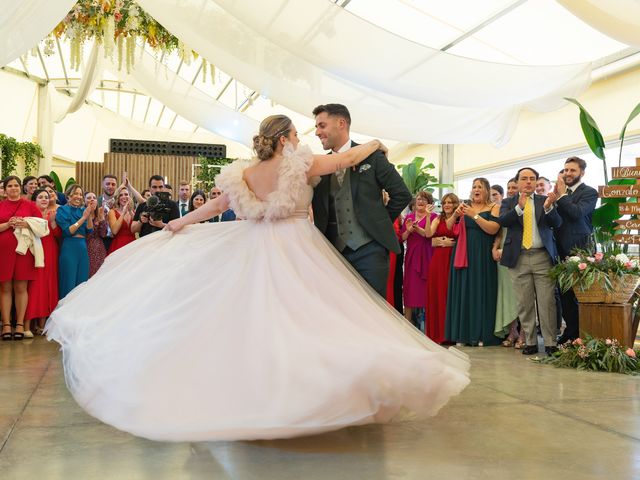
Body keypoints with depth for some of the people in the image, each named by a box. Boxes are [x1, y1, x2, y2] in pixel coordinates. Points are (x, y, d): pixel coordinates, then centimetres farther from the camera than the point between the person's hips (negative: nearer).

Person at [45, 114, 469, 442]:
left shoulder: (244, 174, 2)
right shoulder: (300, 164, -10)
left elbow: (216, 206, 14)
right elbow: (348, 158, -3)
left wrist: (181, 223, 30)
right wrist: (374, 144, 18)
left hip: (257, 251, 5)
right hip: (298, 252, -5)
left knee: (255, 318, 14)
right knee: (301, 318, -3)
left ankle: (258, 386, 22)